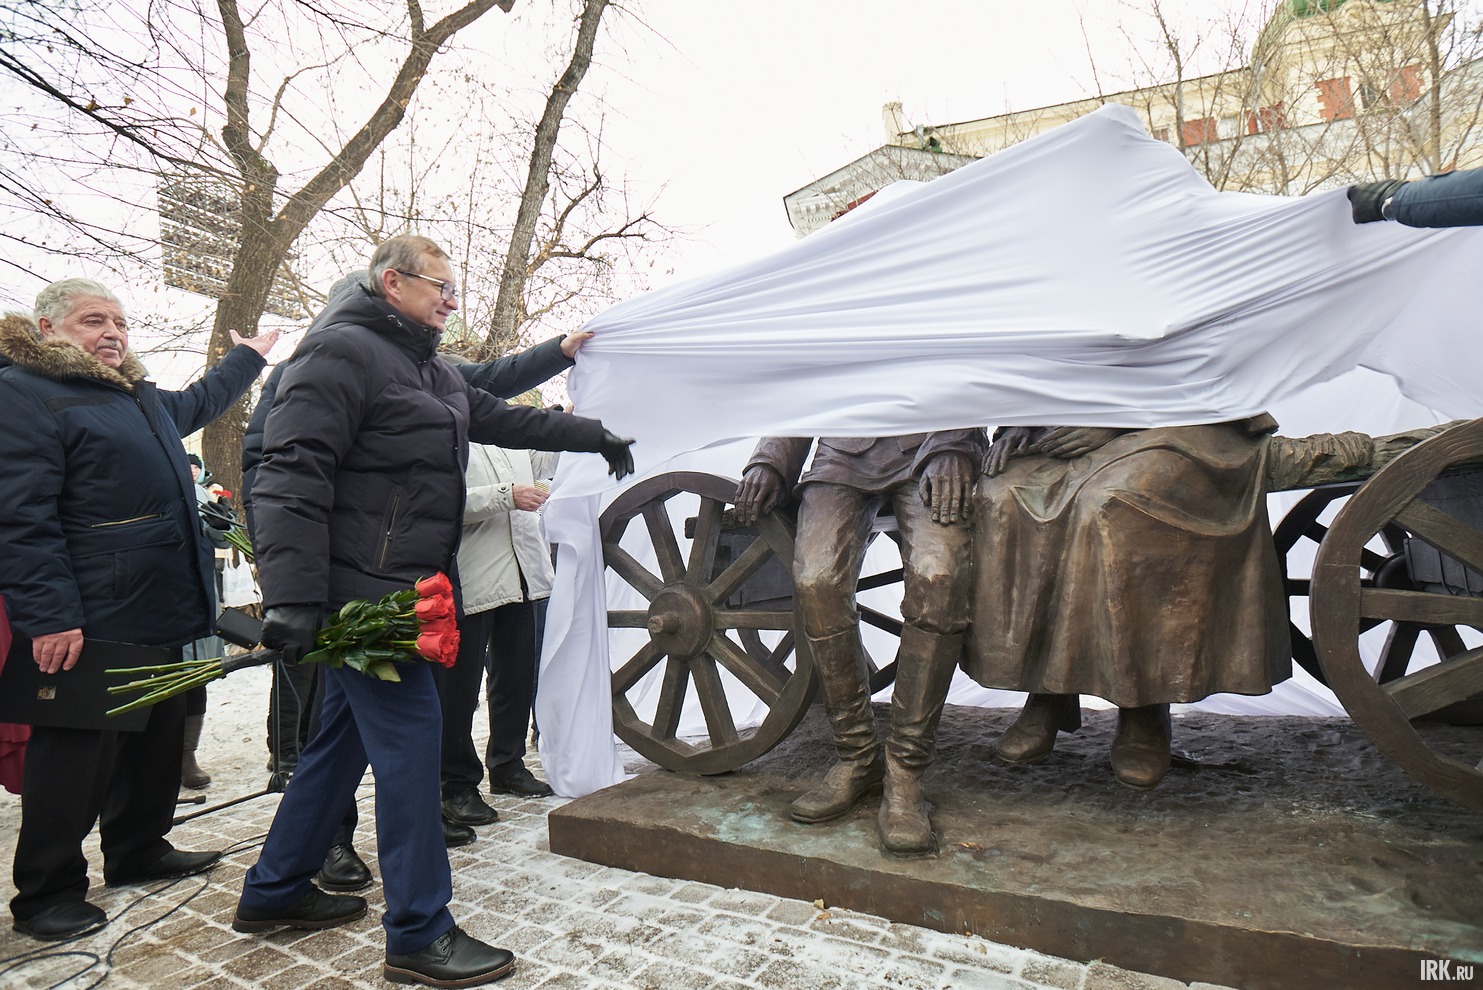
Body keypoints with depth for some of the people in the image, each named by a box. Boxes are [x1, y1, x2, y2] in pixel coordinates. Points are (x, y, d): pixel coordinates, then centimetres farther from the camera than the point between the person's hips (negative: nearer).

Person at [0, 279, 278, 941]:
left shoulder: (142, 397, 18)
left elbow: (200, 401, 42)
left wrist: (248, 357, 51)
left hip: (161, 613, 9)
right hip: (88, 624, -9)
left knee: (158, 738, 17)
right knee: (77, 754, 1)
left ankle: (138, 851, 34)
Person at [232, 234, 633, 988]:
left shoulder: (432, 372, 19)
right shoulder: (341, 352, -11)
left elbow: (505, 419, 29)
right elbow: (290, 474, -19)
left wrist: (596, 436, 30)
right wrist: (292, 596, -26)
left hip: (390, 588, 10)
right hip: (358, 587, -10)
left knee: (347, 734, 17)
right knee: (409, 733, -8)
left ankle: (273, 892, 35)